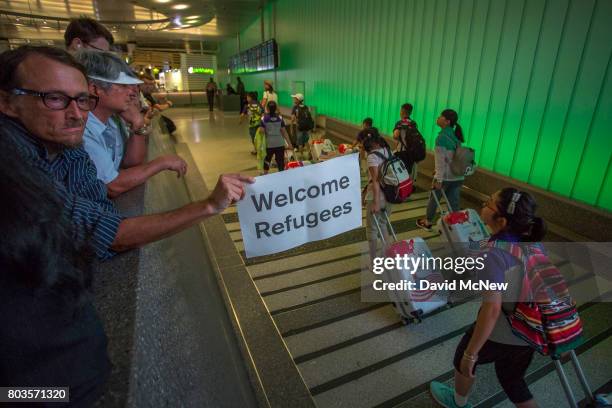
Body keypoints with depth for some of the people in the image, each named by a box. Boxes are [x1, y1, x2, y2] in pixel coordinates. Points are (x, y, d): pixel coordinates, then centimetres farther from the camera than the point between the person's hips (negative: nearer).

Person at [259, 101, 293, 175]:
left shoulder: (264, 118, -7)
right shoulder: (280, 118, -3)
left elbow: (262, 132, -10)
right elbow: (284, 132, -4)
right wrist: (289, 143, 0)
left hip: (269, 144, 0)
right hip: (280, 144, 0)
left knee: (267, 160, 21)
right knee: (280, 161, 5)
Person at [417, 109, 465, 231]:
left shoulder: (442, 136, -14)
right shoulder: (455, 136, 9)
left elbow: (441, 160, -17)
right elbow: (452, 157, 14)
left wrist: (439, 179, -16)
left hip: (445, 176, -6)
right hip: (458, 176, 6)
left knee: (434, 199, 14)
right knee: (454, 203, 11)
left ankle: (427, 222, 32)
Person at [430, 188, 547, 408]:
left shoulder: (493, 253, -29)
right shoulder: (530, 241, -7)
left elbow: (492, 309, -31)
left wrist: (471, 354, -21)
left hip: (500, 335, -6)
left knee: (463, 358, 25)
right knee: (512, 381, 30)